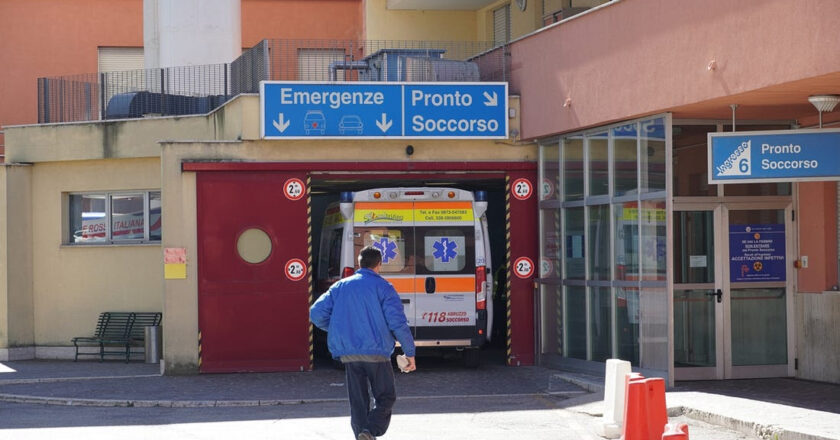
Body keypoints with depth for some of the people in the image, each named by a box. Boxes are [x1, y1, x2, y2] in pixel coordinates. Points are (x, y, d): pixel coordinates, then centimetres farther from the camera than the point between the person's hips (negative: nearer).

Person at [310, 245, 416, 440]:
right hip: (376, 351, -4)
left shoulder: (339, 287, 11)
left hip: (348, 354, 4)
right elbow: (398, 323, -9)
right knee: (385, 397, 6)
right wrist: (410, 353, -1)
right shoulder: (383, 287, -2)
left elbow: (316, 313, 7)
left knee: (358, 402, 12)